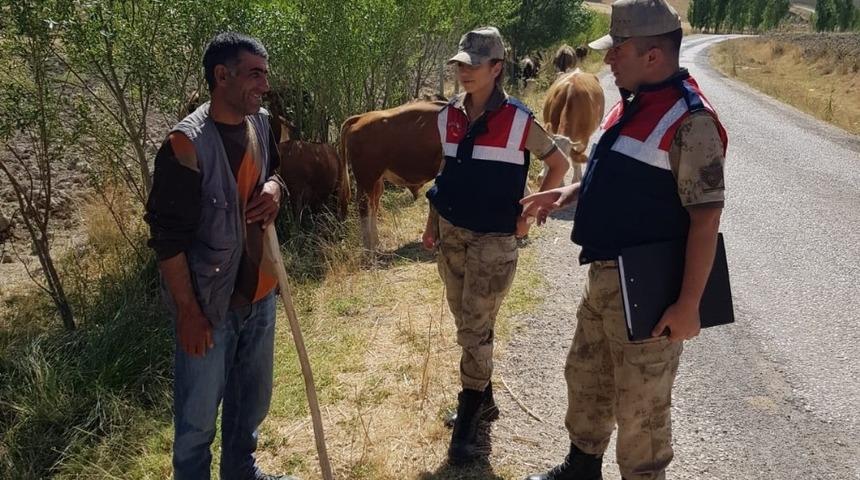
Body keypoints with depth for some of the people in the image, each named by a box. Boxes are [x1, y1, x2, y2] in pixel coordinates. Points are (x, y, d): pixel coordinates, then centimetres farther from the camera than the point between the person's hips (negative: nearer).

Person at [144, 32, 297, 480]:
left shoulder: (261, 124, 1)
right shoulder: (186, 144, -21)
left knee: (252, 398, 24)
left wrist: (274, 187, -5)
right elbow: (167, 237, -19)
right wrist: (188, 311, -18)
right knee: (198, 415, 10)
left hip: (258, 292, 7)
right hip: (210, 302, -7)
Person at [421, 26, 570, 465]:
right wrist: (431, 224, 13)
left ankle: (467, 422, 10)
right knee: (467, 325, 15)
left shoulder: (519, 120, -11)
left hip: (493, 240, -5)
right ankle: (483, 399, 33)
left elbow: (559, 164, 1)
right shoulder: (448, 116, 4)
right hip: (451, 234, 5)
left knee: (475, 330, -2)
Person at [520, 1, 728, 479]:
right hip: (604, 277, 10)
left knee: (639, 406, 7)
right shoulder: (633, 104, 9)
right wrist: (571, 192, 9)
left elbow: (706, 216, -21)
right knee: (586, 378, 24)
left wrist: (689, 306, -22)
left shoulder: (689, 120, -20)